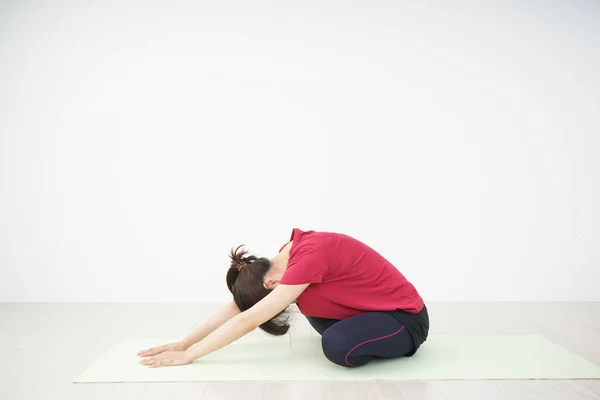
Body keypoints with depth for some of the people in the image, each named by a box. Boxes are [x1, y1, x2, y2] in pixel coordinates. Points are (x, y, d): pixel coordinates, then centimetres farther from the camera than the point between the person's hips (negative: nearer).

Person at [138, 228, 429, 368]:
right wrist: (182, 343, -4)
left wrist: (187, 355, -23)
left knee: (338, 346, -30)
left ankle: (397, 345, -2)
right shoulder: (293, 253, -4)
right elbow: (238, 305, -2)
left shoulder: (310, 256, -30)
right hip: (375, 309, 8)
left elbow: (249, 319, -31)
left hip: (408, 318, -8)